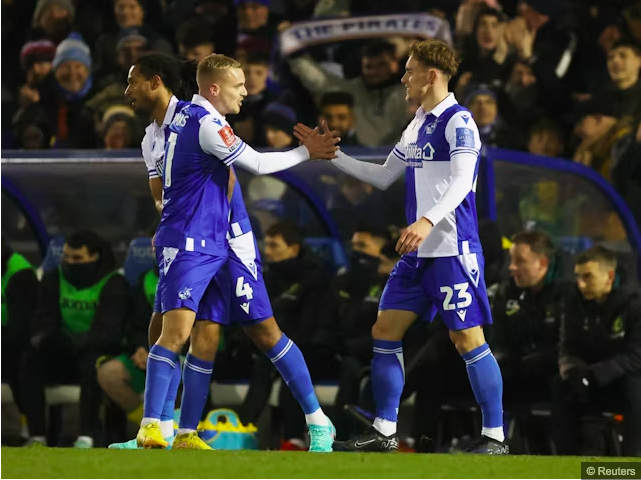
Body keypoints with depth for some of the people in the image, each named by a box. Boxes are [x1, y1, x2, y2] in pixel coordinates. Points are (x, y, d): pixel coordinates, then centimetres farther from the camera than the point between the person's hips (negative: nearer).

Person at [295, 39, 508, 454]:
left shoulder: (458, 121, -11)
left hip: (453, 251, -9)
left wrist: (427, 221, -37)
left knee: (469, 341, -7)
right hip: (418, 253, 9)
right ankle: (385, 433, 12)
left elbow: (461, 182, -23)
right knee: (385, 333, 6)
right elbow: (383, 177, 26)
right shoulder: (416, 126, 16)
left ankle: (495, 436, 0)